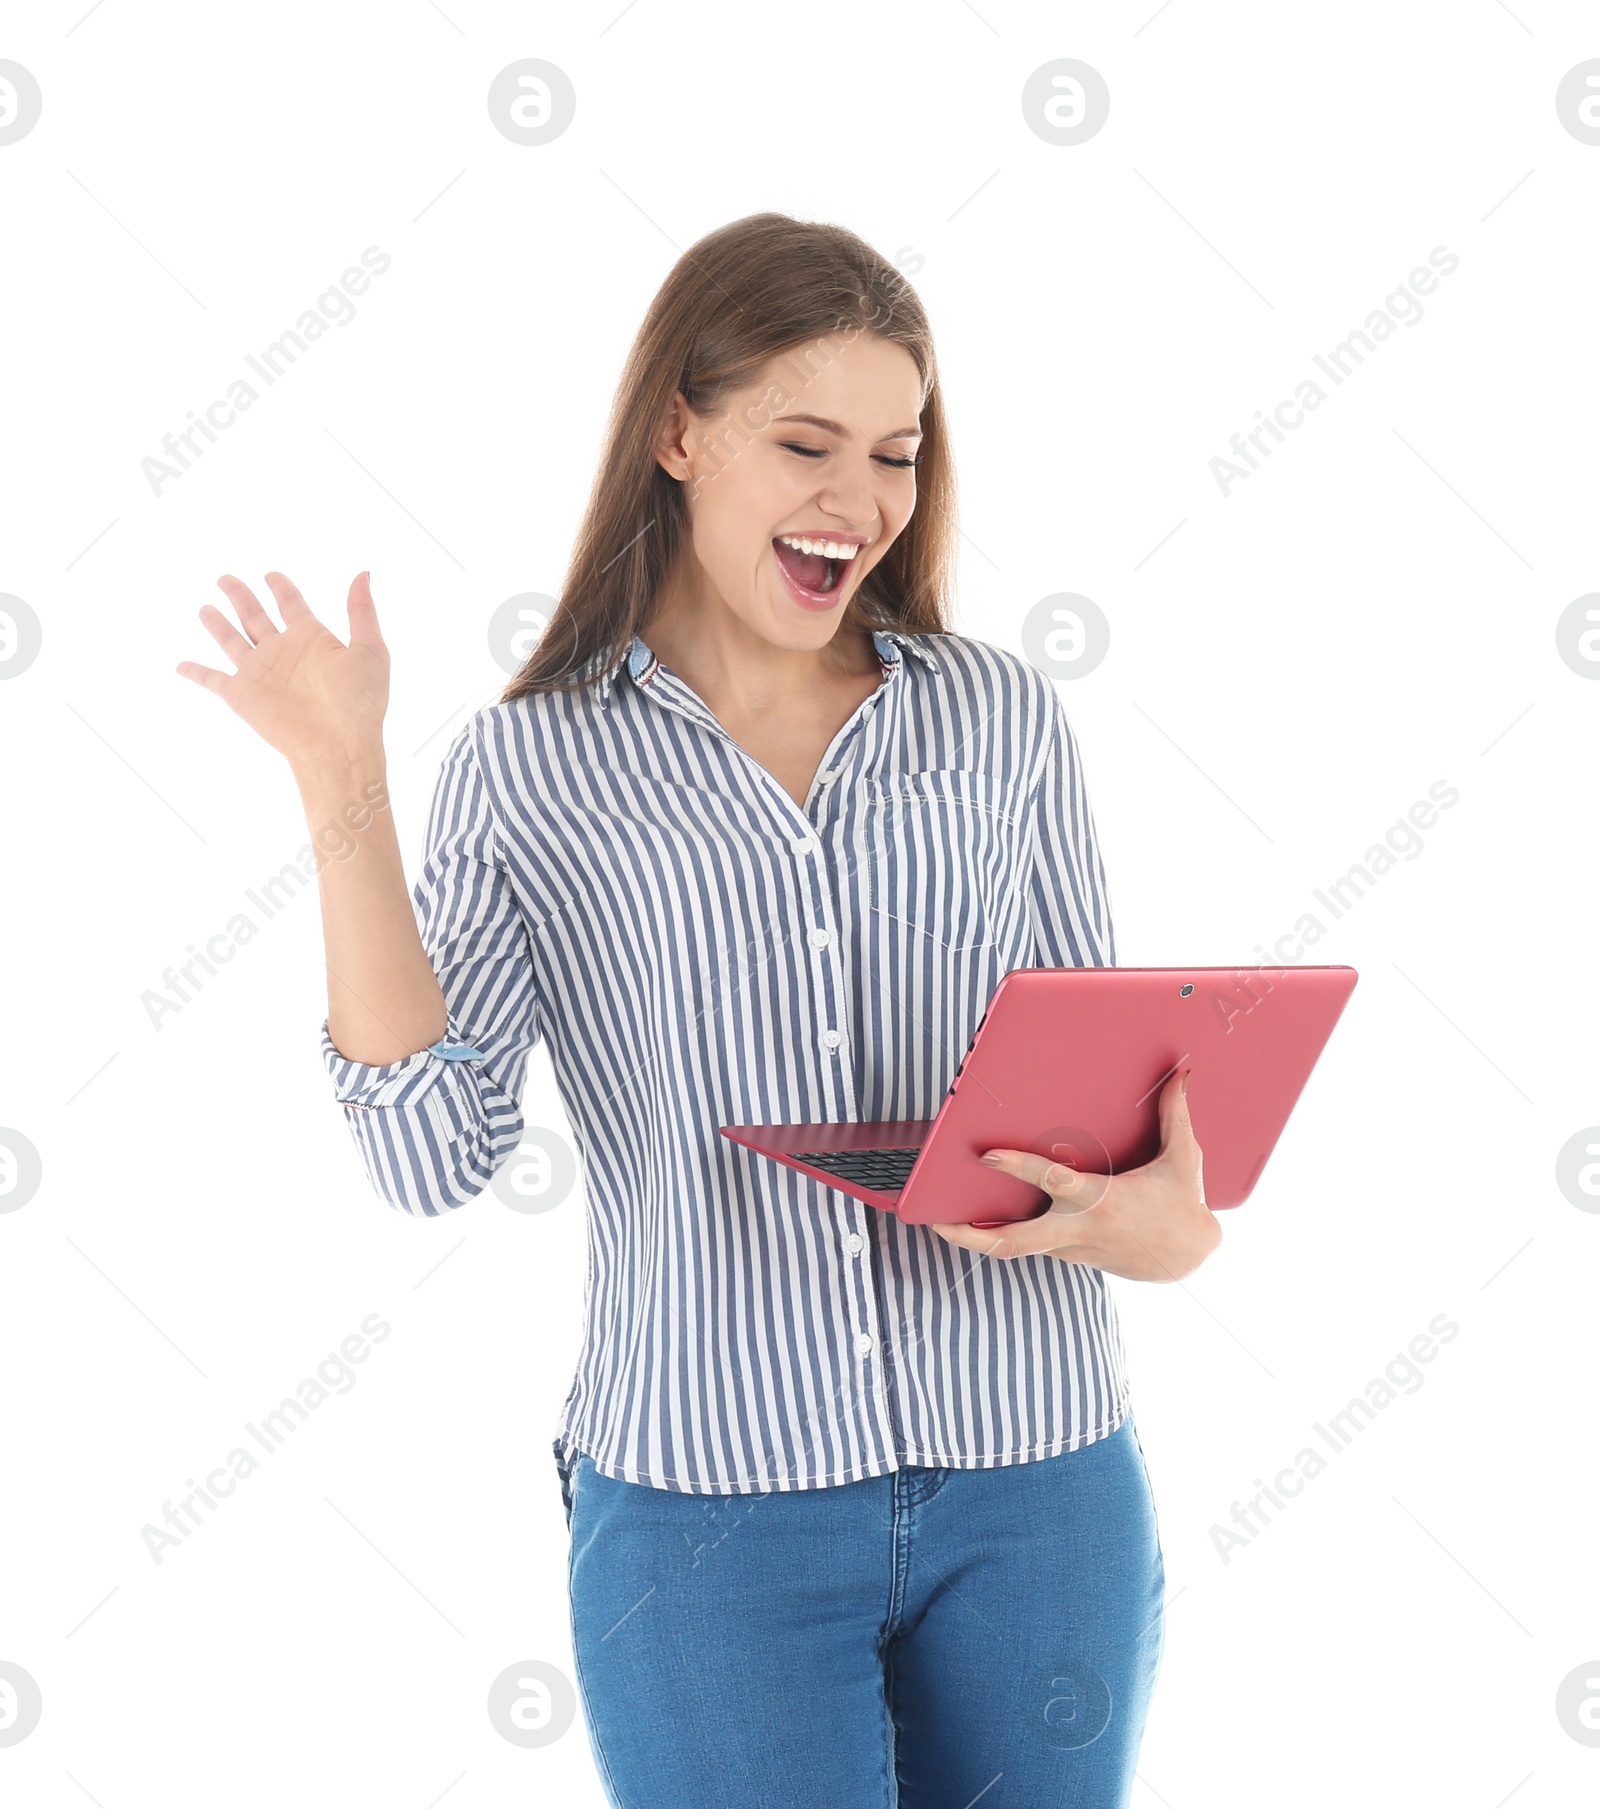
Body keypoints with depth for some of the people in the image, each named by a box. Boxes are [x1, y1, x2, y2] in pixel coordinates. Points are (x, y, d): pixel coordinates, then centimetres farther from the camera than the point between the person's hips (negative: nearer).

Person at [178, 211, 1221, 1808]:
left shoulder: (1001, 721, 3)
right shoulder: (530, 769, -1)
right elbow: (432, 1157, -11)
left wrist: (1170, 1223, -14)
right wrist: (341, 792, -15)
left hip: (1036, 1494, 3)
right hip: (709, 1505, -2)